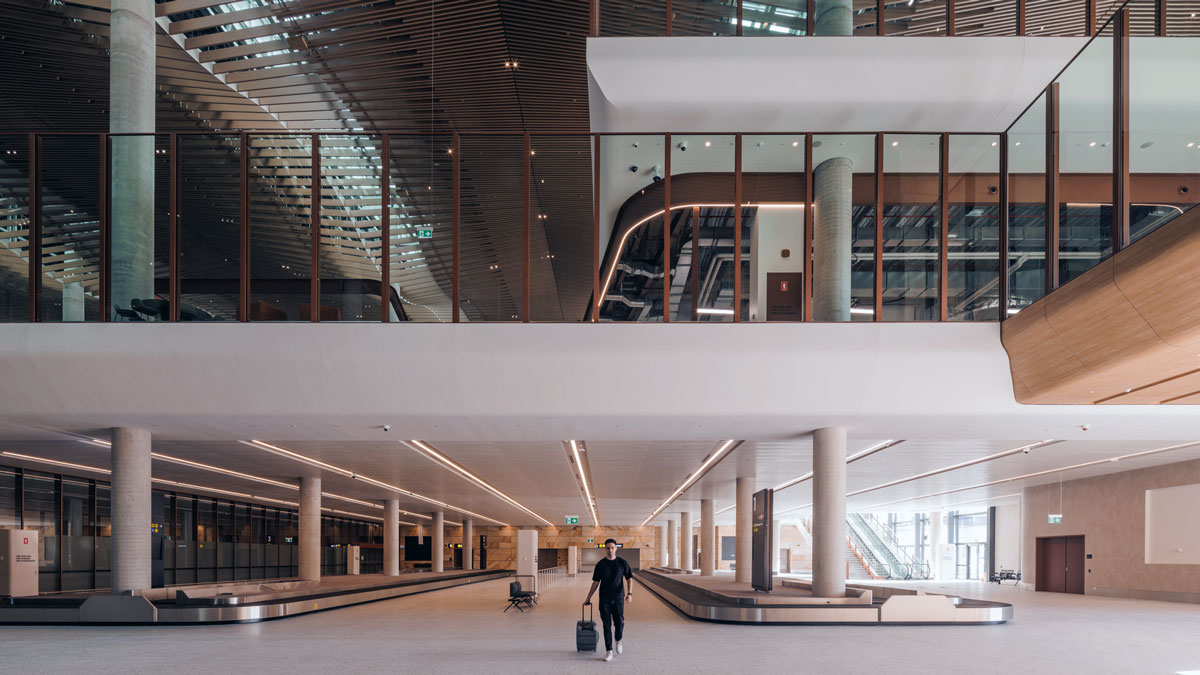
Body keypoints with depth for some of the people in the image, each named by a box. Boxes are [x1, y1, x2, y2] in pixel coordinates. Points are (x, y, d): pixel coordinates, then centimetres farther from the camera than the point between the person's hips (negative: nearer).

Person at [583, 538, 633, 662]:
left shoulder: (622, 563, 2)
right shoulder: (600, 564, 4)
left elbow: (629, 579, 1)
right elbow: (595, 582, 9)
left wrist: (629, 593, -14)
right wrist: (588, 598, 10)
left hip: (618, 598, -1)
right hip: (604, 599, 1)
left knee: (619, 623, -5)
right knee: (607, 625, -1)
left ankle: (618, 641, 26)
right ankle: (609, 651, 2)